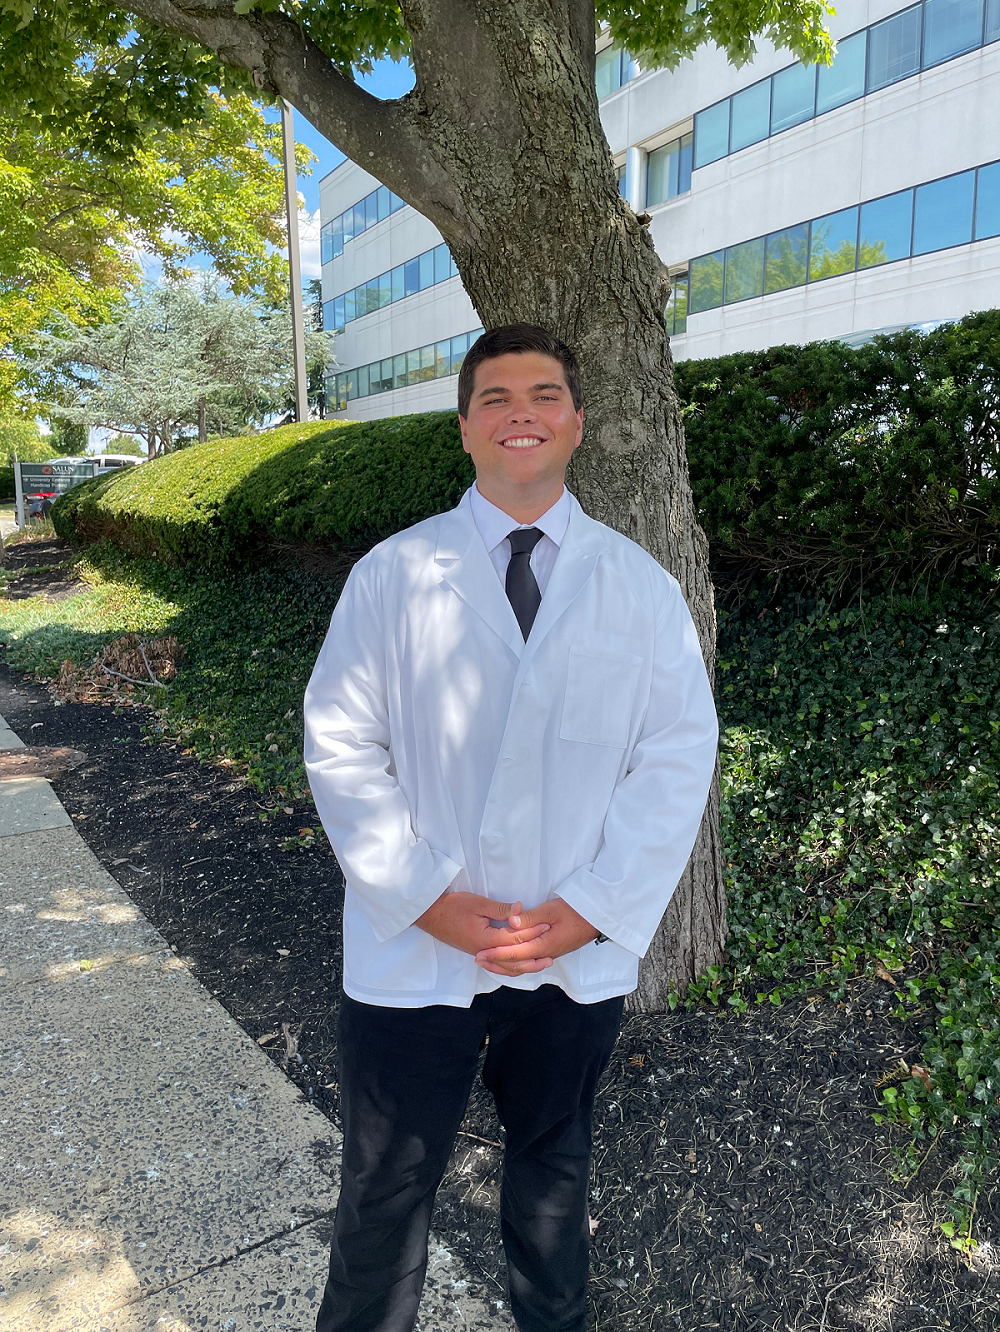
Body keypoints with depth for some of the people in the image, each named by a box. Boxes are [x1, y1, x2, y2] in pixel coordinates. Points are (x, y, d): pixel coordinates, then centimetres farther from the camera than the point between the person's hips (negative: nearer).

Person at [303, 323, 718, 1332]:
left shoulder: (641, 587, -1)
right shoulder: (392, 574, -5)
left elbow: (678, 758, -4)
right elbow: (340, 747, -7)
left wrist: (588, 908, -12)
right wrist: (432, 900, -14)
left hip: (581, 956, 2)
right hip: (412, 956, -1)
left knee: (554, 1165, 26)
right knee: (386, 1187, 16)